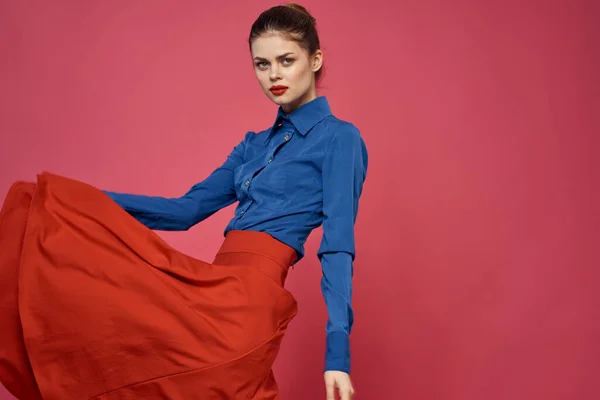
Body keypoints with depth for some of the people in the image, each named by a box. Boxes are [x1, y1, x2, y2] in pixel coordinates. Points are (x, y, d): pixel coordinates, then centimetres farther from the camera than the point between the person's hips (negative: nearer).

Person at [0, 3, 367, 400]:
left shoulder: (339, 138, -2)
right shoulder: (256, 144, 20)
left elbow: (338, 247, -12)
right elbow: (186, 210, 19)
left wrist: (337, 352, -21)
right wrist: (91, 201, 12)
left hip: (248, 297, -8)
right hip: (217, 288, 8)